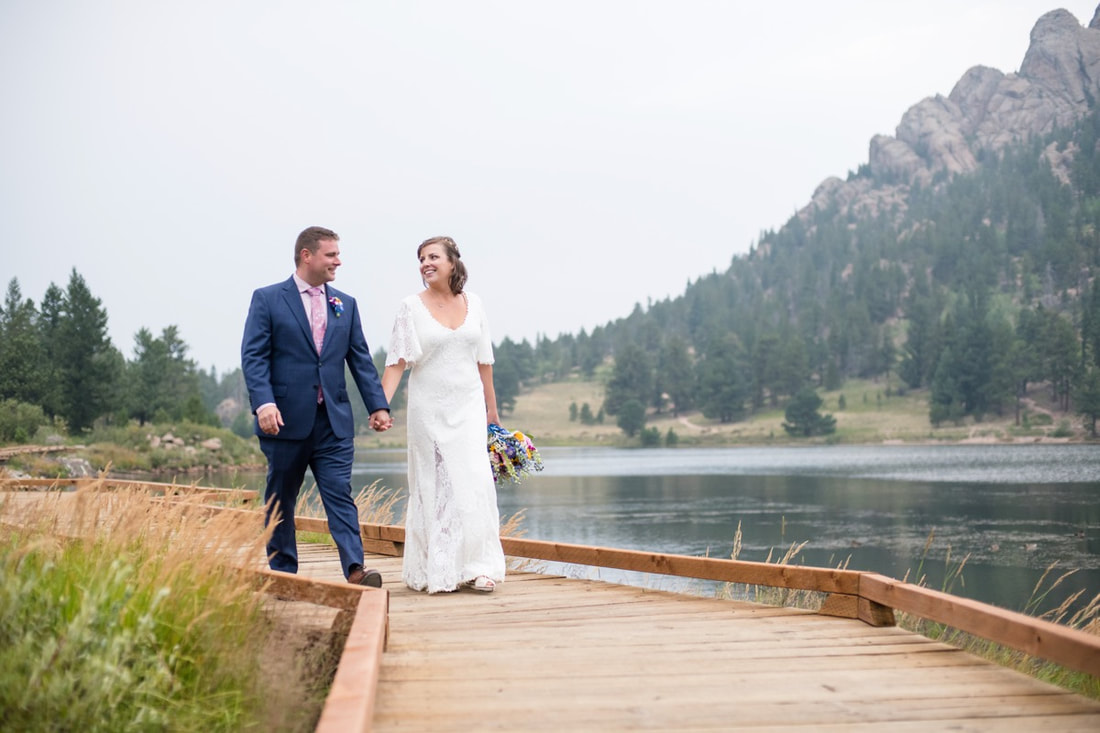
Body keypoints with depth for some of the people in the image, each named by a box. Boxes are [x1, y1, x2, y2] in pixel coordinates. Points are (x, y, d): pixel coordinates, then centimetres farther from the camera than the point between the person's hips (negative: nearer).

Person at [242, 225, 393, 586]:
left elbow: (360, 359, 11)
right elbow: (253, 356, -7)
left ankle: (355, 570, -15)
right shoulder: (267, 299, 0)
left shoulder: (346, 304, 13)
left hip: (334, 421, 2)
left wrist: (378, 405, 1)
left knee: (340, 495, -7)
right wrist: (264, 403, -20)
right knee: (280, 501, 8)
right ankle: (282, 574, 17)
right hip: (286, 419, -2)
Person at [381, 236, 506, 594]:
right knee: (433, 487, 2)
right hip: (429, 409, -2)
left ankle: (478, 567, 0)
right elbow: (397, 361, -9)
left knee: (475, 481, -5)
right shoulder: (412, 306, -2)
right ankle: (435, 572, 9)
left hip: (468, 407, 2)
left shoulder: (472, 303, 6)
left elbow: (483, 361, 12)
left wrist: (492, 409, 13)